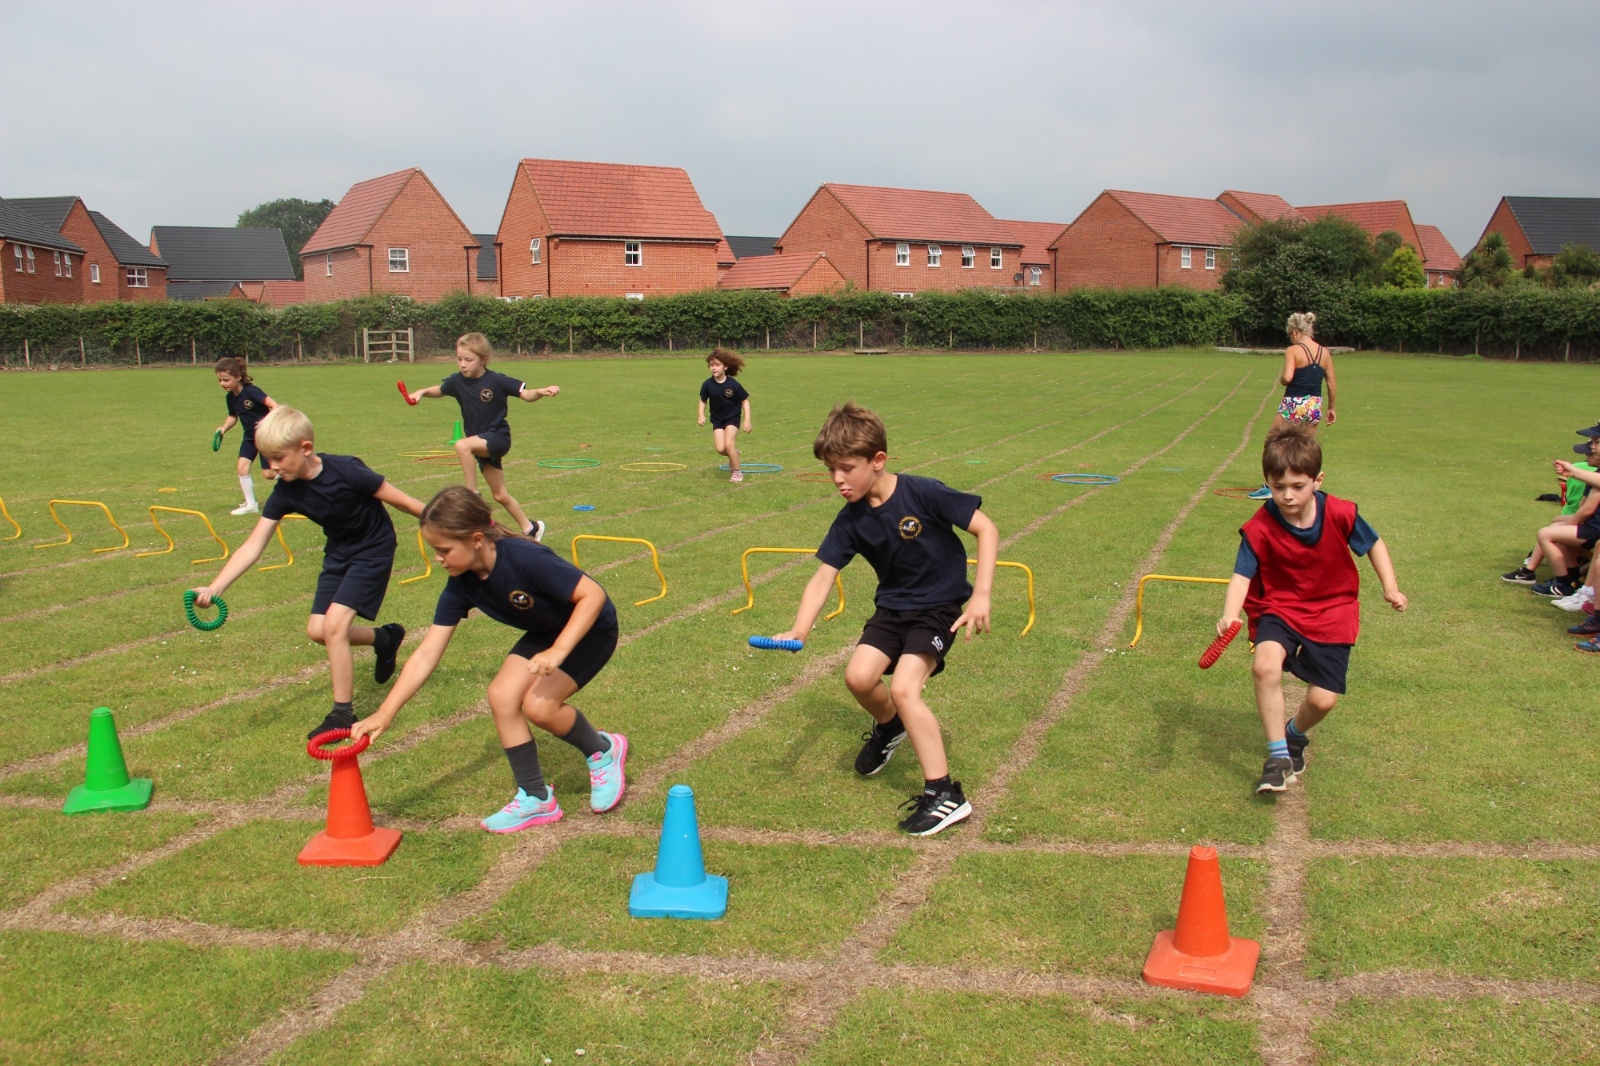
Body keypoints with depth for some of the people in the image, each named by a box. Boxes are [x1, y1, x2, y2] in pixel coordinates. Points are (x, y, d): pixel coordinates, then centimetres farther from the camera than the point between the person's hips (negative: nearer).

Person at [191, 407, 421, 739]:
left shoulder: (345, 471, -29)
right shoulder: (285, 493, -13)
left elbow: (398, 499, -19)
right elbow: (253, 547, -14)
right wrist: (215, 587, -26)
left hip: (373, 549, -7)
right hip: (338, 552, 7)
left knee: (334, 624, -17)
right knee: (317, 630, 4)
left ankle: (343, 713, -4)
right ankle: (386, 638, 31)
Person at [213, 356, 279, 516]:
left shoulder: (251, 391, -24)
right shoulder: (230, 397, -1)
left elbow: (275, 406, -30)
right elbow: (233, 416, 15)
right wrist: (224, 427, -2)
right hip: (250, 437, 7)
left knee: (268, 474, -6)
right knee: (242, 467, -7)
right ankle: (251, 504, 4)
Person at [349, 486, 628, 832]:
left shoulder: (526, 559, -34)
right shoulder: (461, 585, -14)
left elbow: (593, 594, -31)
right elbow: (426, 655, -11)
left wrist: (557, 651, -39)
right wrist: (384, 714, -16)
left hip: (590, 628, -7)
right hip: (544, 632, 7)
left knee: (539, 704, -21)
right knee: (502, 695, -10)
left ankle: (603, 751, 8)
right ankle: (535, 798, 5)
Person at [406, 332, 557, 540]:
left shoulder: (496, 381, -17)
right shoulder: (457, 381, -3)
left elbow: (526, 394, -15)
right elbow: (439, 390, 17)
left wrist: (542, 391, -34)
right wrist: (422, 392, 0)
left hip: (498, 437, -6)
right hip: (481, 442, 6)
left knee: (462, 446, -34)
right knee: (500, 495, 12)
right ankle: (529, 528, 29)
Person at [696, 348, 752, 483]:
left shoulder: (733, 385, -18)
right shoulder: (708, 384, -11)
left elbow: (745, 401, -7)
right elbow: (703, 401, 4)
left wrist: (747, 420, -13)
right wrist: (701, 415, -13)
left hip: (733, 418, -3)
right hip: (717, 419, 3)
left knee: (728, 444, -20)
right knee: (720, 449, -10)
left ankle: (737, 472, -1)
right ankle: (734, 454, 26)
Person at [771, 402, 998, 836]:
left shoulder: (923, 493, -22)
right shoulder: (851, 520, -8)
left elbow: (986, 529, -16)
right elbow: (823, 576, -10)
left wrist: (981, 596, -22)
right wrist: (799, 630, -26)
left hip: (939, 605, -5)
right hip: (892, 606, 5)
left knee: (903, 687, -21)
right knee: (859, 677, -12)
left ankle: (945, 795, -12)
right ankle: (889, 726, 24)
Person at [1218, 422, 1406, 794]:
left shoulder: (1340, 514, -13)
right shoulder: (1259, 529, -18)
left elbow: (1374, 544, 5)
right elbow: (1242, 575, -24)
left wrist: (1391, 588, -2)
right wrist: (1230, 615, -42)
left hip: (1331, 613, 1)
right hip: (1279, 608, -1)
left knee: (1323, 699, -5)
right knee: (1266, 665, -31)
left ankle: (1296, 735, 34)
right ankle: (1278, 754, -13)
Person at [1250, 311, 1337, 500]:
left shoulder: (1293, 350, -9)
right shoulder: (1325, 353, 6)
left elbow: (1287, 377, -23)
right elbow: (1332, 384, 9)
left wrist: (1281, 379, -1)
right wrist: (1331, 408, 18)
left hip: (1293, 404, -5)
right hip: (1315, 405, 5)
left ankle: (1270, 487, 9)